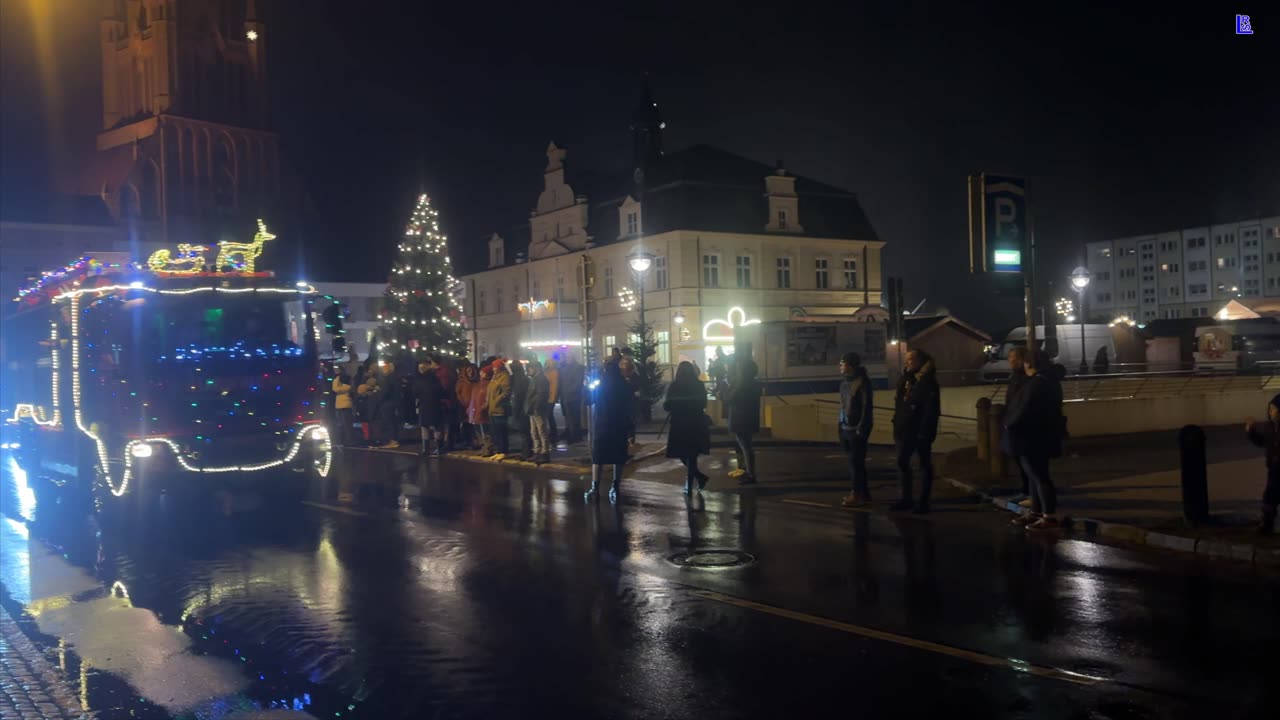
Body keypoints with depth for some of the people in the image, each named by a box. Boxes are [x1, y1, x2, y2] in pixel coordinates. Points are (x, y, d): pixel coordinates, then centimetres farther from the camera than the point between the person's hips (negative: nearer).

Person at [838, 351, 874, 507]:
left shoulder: (862, 381, -9)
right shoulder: (844, 383, 14)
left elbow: (867, 406, -14)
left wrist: (862, 428, -18)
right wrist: (841, 427, 12)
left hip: (857, 429, -8)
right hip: (846, 428, 8)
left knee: (856, 462, -7)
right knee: (854, 462, 9)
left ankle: (858, 494, -2)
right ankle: (863, 493, 16)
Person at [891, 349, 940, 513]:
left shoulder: (927, 382, -12)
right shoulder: (904, 379, 12)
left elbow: (931, 409, -17)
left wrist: (925, 431, -22)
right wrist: (896, 425, 10)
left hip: (921, 430, -8)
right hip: (905, 429, 8)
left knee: (925, 464, 2)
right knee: (902, 462, 9)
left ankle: (924, 502, 7)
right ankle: (906, 498, 19)